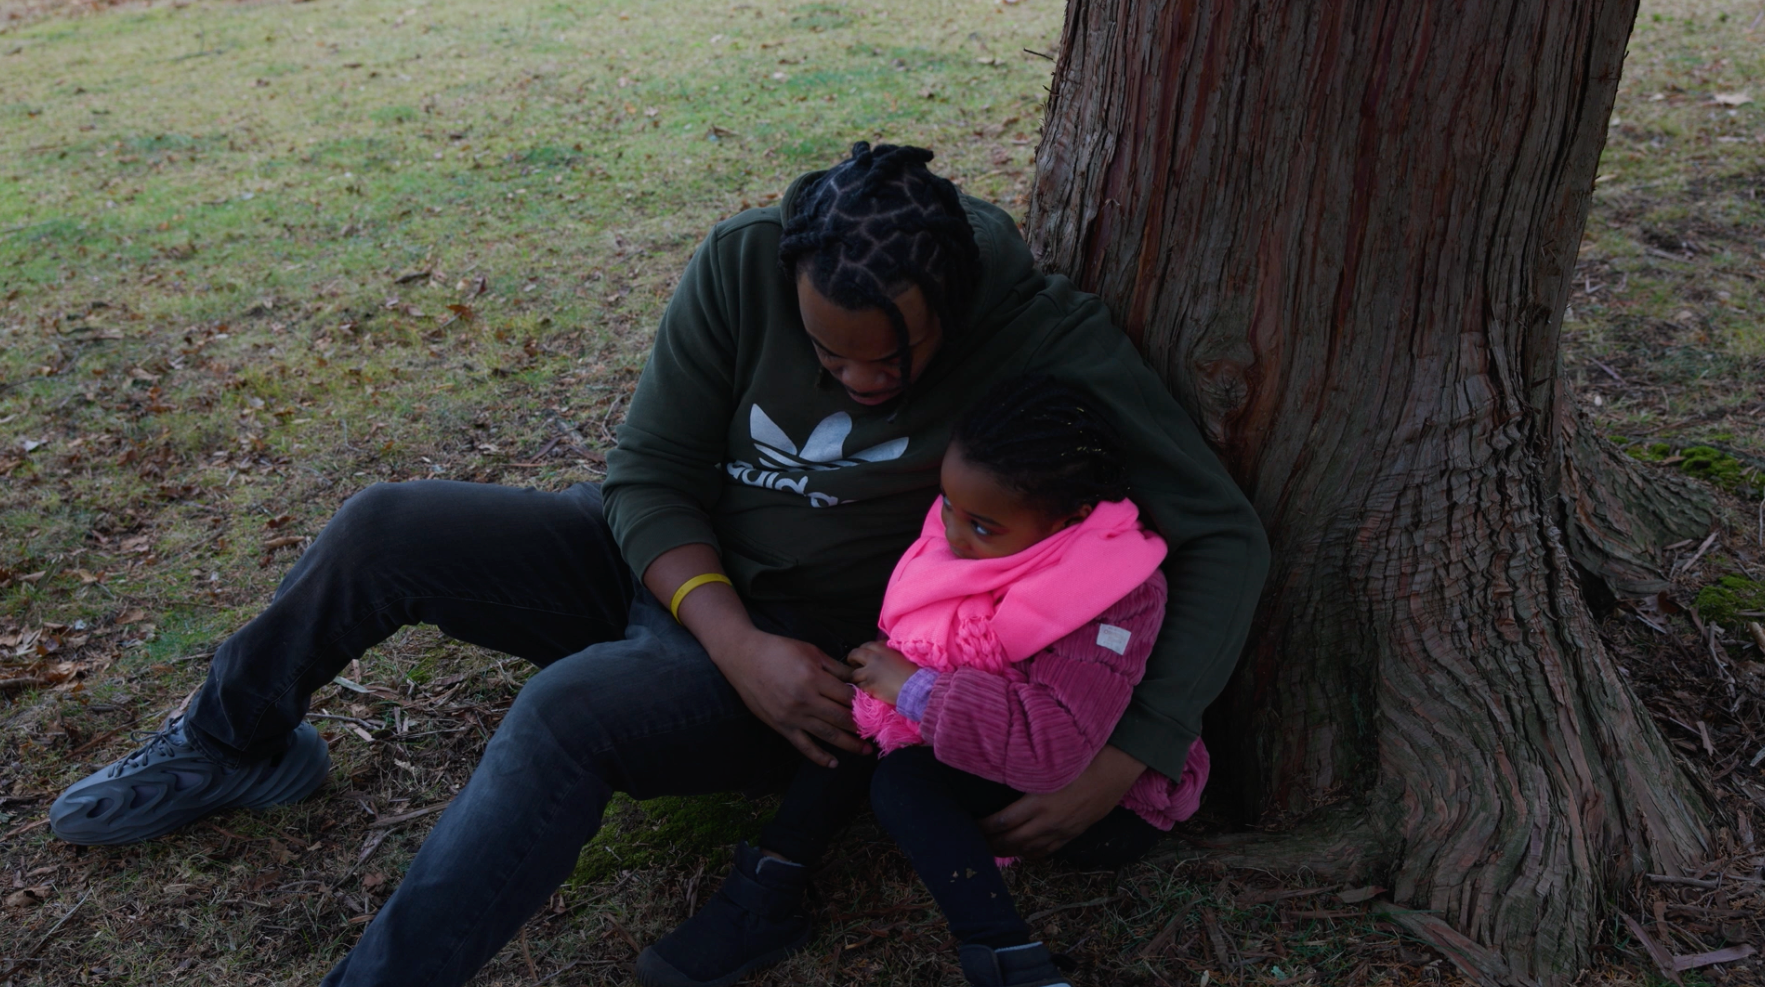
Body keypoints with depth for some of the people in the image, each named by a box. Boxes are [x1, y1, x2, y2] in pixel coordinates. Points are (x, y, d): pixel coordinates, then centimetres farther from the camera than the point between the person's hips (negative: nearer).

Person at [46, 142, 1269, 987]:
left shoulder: (1048, 340, -24)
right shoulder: (743, 266, -17)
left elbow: (1225, 539, -21)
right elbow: (649, 474, -11)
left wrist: (1129, 759, -29)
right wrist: (740, 642, -27)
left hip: (810, 673, -4)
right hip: (668, 567, 4)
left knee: (568, 711, -33)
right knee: (387, 528, -9)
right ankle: (235, 745, 20)